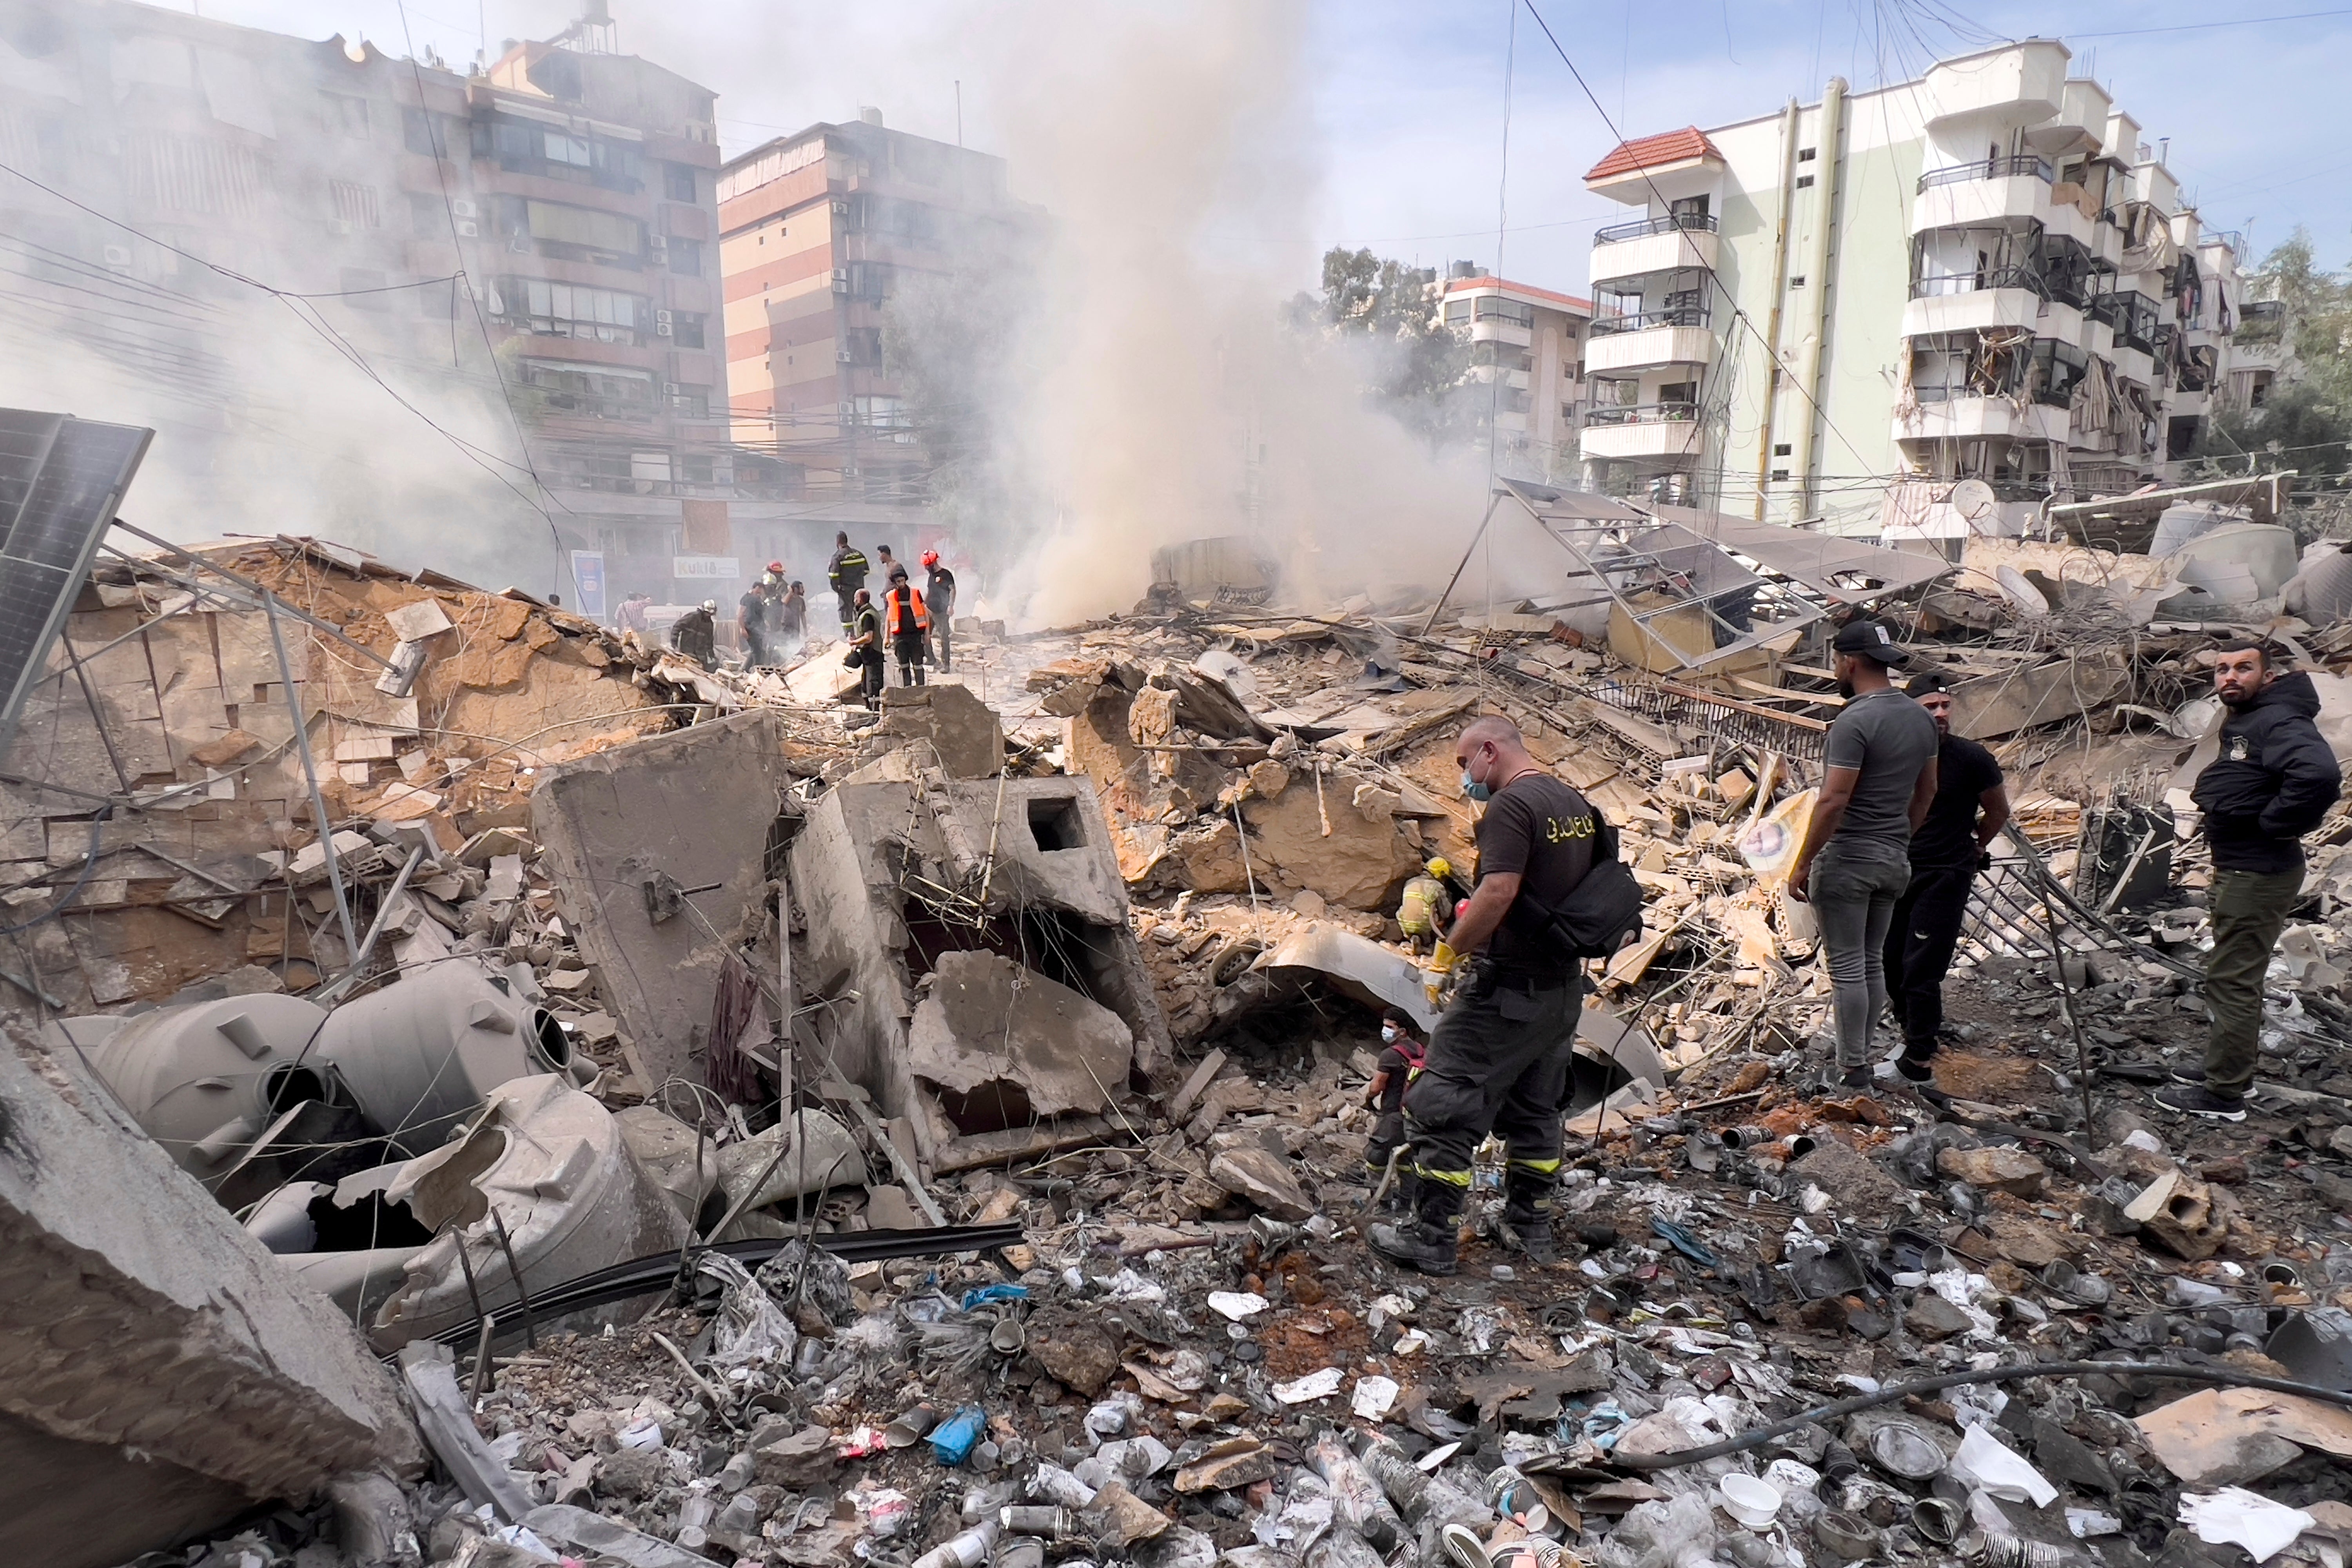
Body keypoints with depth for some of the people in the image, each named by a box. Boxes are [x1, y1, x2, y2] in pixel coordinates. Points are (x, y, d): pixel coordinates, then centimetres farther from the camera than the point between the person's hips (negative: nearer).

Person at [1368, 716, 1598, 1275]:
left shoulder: (1511, 805, -17)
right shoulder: (1576, 804, 11)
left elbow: (1498, 893, -28)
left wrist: (1448, 951, -16)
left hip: (1507, 990, -9)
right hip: (1562, 987, 9)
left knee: (1441, 1106, 0)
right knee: (1535, 1107, 21)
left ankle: (1430, 1236, 5)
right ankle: (1532, 1224, 32)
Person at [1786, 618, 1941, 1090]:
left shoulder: (1855, 721, -19)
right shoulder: (1921, 717, 8)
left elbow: (1833, 800, -23)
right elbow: (1926, 791, 17)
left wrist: (1802, 864, -17)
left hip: (1846, 860, -8)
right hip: (1895, 860, 8)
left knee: (1847, 968, -1)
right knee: (1873, 962, 15)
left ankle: (1853, 1071, 5)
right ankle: (1861, 1060, 23)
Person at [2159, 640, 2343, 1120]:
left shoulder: (2277, 722, -20)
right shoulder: (2243, 722, 13)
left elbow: (2320, 773, -38)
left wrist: (2272, 824, -25)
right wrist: (2211, 785, 8)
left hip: (2258, 875, -11)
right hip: (2240, 869, 11)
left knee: (2232, 980, -5)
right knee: (2232, 975, 21)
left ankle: (2223, 1095, 3)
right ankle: (2230, 1068, 34)